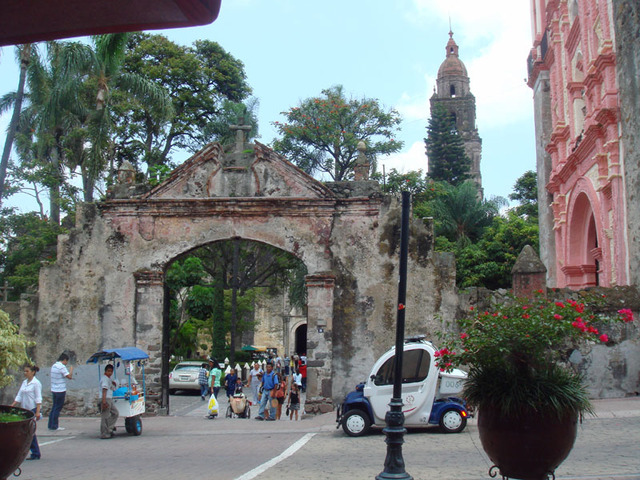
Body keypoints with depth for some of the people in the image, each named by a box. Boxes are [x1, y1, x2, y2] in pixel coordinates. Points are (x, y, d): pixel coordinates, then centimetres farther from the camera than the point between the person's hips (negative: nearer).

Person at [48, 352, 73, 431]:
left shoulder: (54, 365, 12)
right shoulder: (62, 367, -16)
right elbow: (69, 376, -18)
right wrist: (71, 370, -1)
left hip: (54, 390, 9)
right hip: (60, 390, -9)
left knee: (54, 407, 15)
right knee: (57, 408, -3)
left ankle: (51, 425, 19)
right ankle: (54, 426, 0)